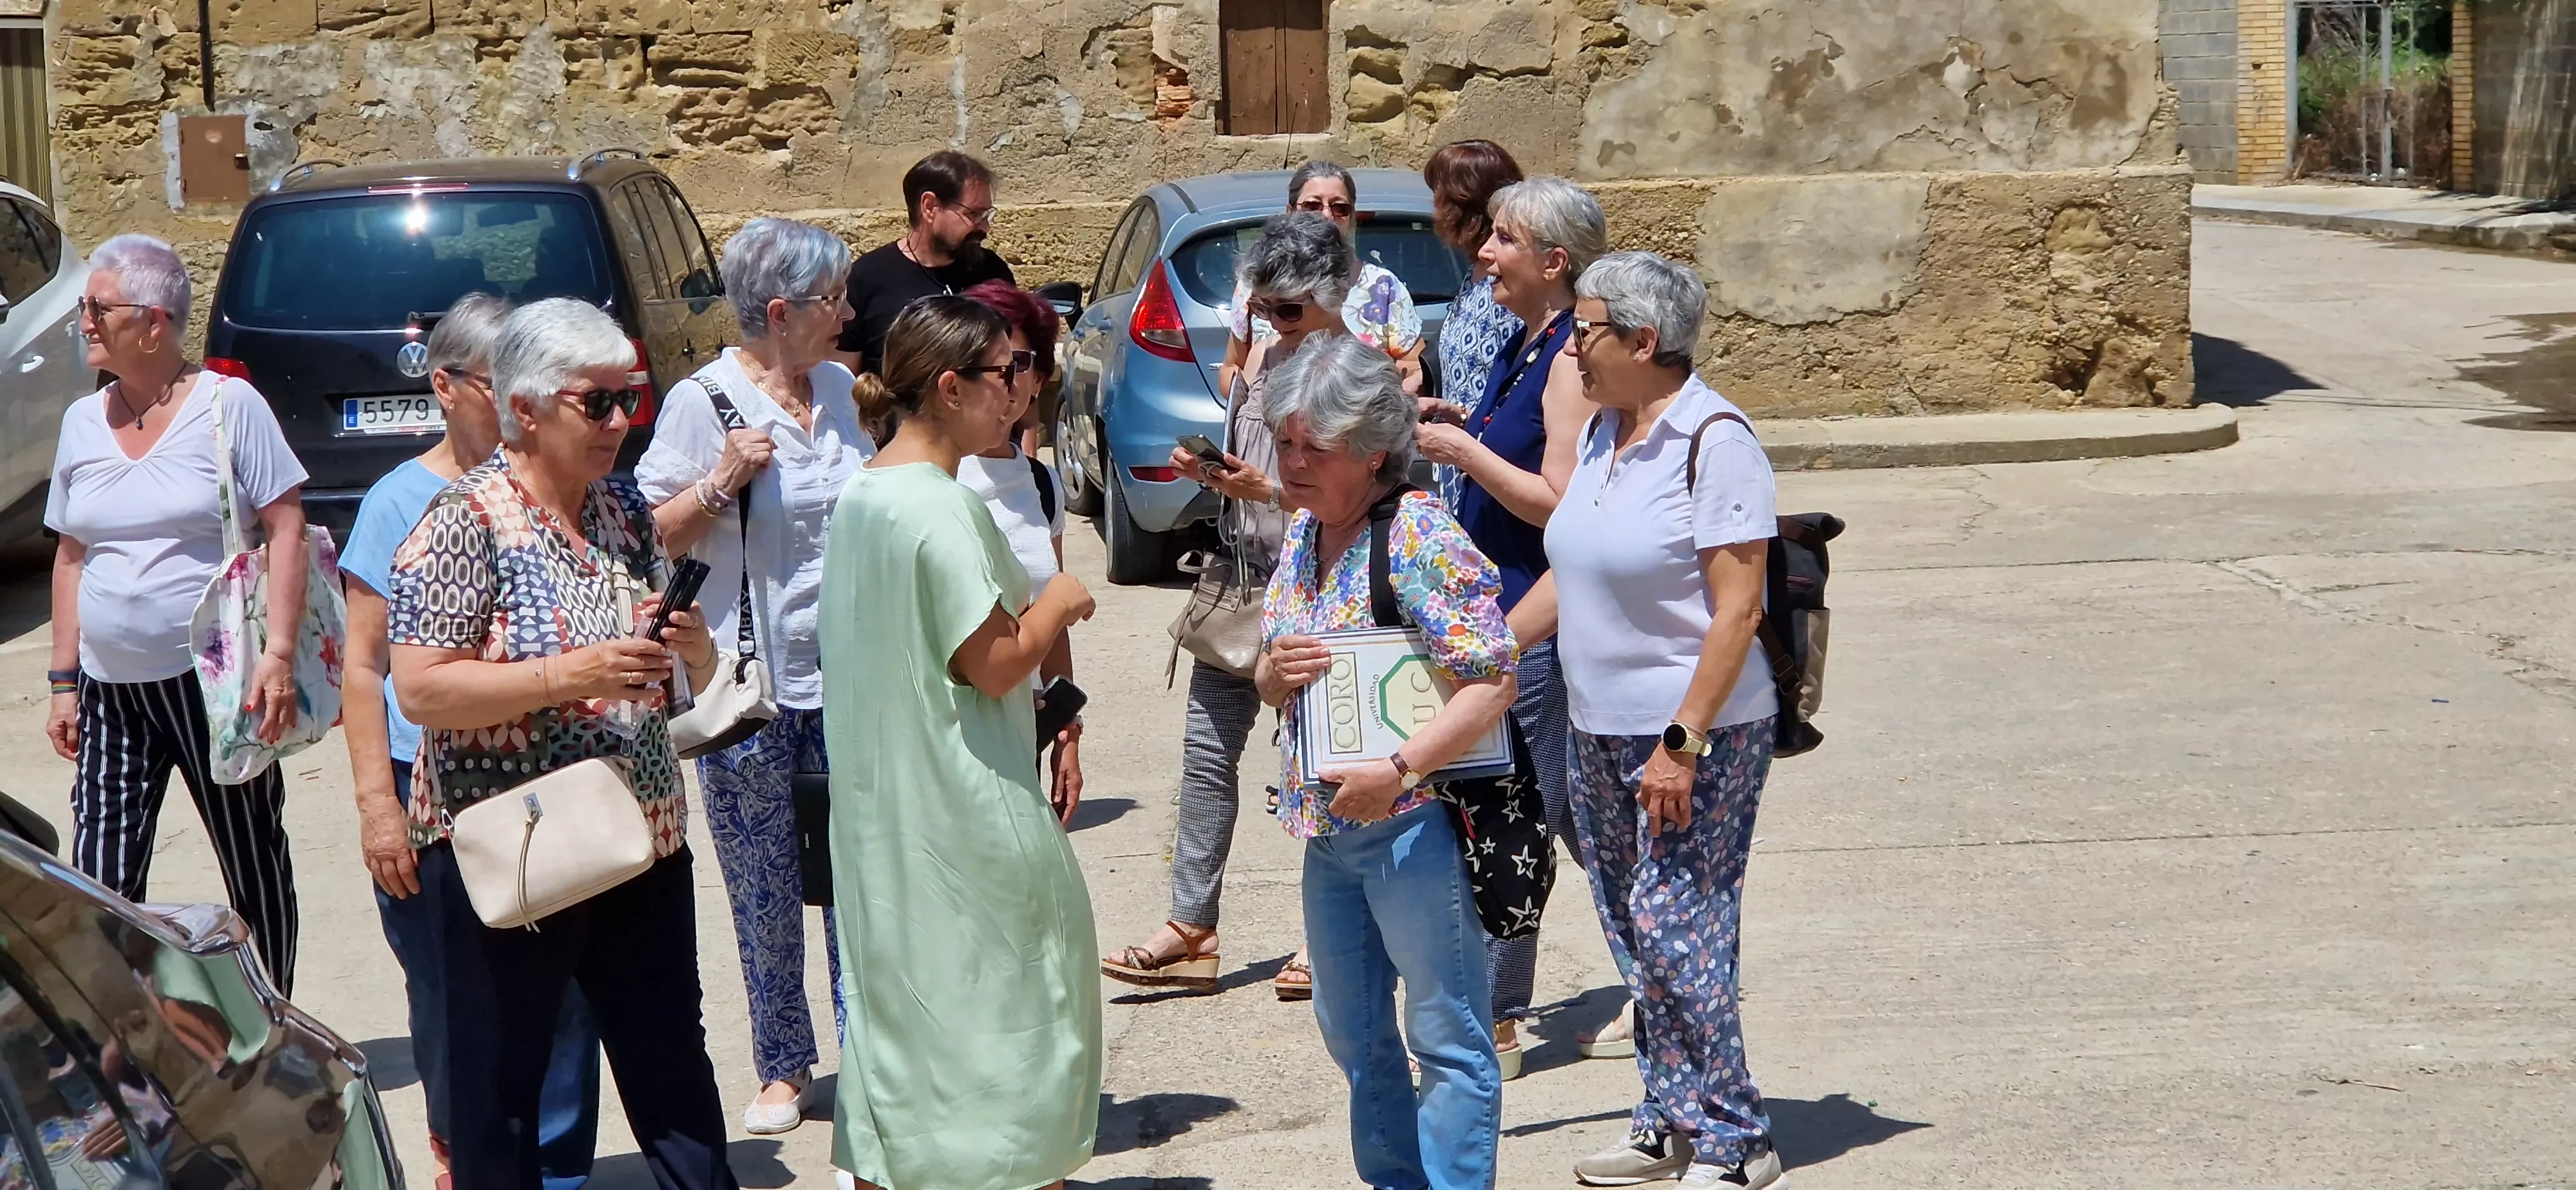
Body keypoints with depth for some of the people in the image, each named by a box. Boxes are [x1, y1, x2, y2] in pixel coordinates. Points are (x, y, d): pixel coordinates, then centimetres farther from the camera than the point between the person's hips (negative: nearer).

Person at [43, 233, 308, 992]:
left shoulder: (228, 405, -7)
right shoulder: (83, 423, 9)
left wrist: (278, 655, -17)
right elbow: (72, 557, 15)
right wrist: (64, 681, 11)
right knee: (100, 886, -2)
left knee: (254, 865, 6)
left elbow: (286, 530, -9)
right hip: (111, 692, 5)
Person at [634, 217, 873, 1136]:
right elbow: (650, 539, -9)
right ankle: (782, 1067, 15)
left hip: (848, 676, 4)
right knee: (765, 895, 3)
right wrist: (721, 483, -20)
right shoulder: (704, 402, -9)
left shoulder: (840, 389, 10)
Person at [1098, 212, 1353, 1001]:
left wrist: (1267, 491, -23)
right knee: (1207, 752, 5)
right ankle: (1191, 929, 10)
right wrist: (1204, 469, -1)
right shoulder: (1261, 359, 9)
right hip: (1240, 581, 7)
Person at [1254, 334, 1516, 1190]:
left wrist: (1397, 770, -29)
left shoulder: (1419, 535, -16)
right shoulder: (1302, 533, 9)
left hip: (1413, 823, -9)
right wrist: (1273, 673, -9)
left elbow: (1493, 681, -22)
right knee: (1350, 1032, 19)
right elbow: (1272, 682, 16)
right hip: (1325, 824, 9)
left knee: (1447, 1038, 2)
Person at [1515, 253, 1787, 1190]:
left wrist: (1683, 743, -21)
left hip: (1696, 733, -8)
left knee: (1673, 929, -8)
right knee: (1631, 934, 11)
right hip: (1602, 729, 8)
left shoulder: (1713, 440, -15)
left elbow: (1737, 607, -18)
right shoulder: (1605, 431, 10)